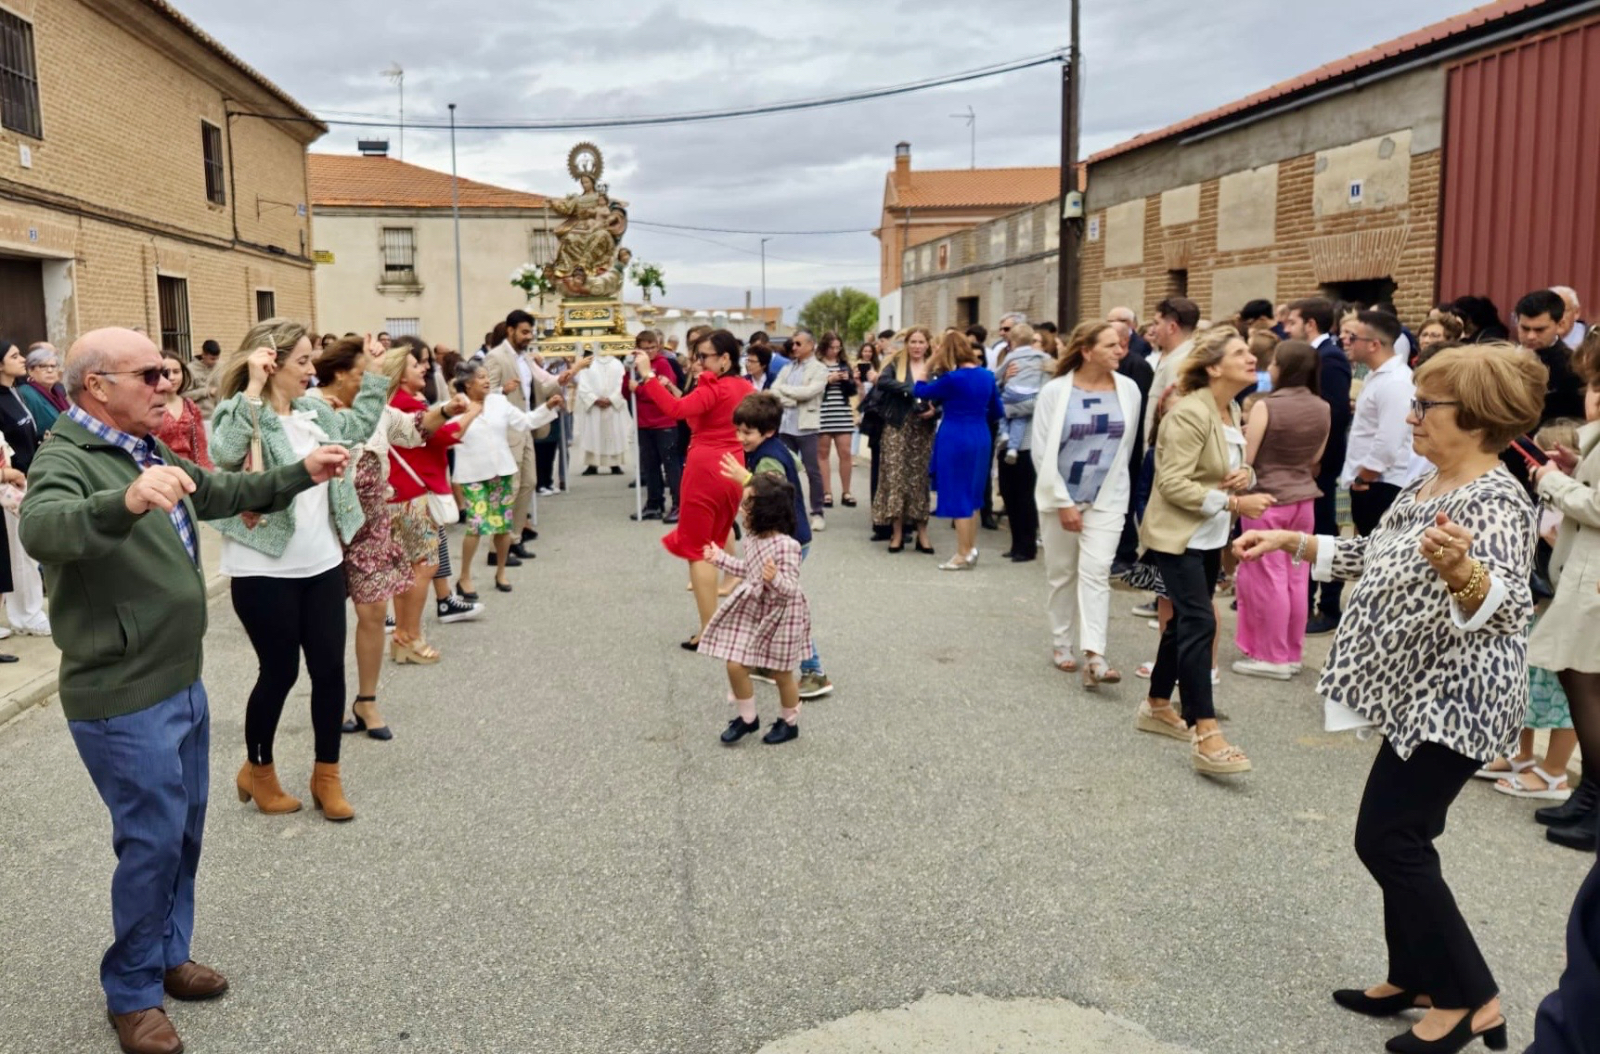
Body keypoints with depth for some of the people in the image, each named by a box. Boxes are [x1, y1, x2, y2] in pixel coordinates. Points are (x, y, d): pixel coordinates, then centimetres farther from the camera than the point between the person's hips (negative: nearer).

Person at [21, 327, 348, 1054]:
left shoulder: (147, 451, 9)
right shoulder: (66, 459, -20)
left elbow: (224, 493, 26)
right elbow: (41, 528, -42)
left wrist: (301, 474, 18)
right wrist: (125, 502, -60)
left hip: (181, 684, 9)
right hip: (123, 701, -9)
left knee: (185, 832, 19)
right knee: (152, 844, 1)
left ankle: (167, 955, 37)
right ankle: (131, 993, 20)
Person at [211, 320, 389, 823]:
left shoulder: (315, 412, 8)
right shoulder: (242, 414, -13)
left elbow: (360, 425, 26)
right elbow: (223, 453, -35)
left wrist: (374, 372, 22)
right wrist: (252, 388, -33)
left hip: (322, 564, 7)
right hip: (265, 572, -7)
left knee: (329, 668, 8)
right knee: (280, 671, 5)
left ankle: (326, 775, 23)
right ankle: (257, 770, 28)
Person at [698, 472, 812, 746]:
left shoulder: (786, 546, -26)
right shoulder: (752, 536, -1)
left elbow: (791, 588, -26)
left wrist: (775, 579, -46)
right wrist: (720, 558, 17)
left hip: (780, 615, -7)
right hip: (752, 610, 7)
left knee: (781, 674, 10)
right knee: (735, 666, 5)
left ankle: (789, 723, 32)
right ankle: (746, 718, 26)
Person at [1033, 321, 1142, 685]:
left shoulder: (1128, 390, -2)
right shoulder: (1056, 391, -9)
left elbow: (1127, 446, 9)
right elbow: (1042, 452, -9)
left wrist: (1110, 483, 13)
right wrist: (1063, 502, -11)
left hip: (1107, 498, 1)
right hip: (1060, 495, -1)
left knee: (1095, 572, -10)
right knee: (1062, 573, 10)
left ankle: (1094, 656, -14)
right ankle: (1062, 643, 25)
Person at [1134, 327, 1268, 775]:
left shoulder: (1233, 411, 8)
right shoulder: (1191, 413, -20)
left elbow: (1237, 466, 19)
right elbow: (1173, 484, -24)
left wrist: (1245, 475, -5)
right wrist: (1233, 503, -26)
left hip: (1211, 535, 9)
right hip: (1178, 534, -9)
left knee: (1185, 620, 15)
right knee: (1200, 623, -14)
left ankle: (1156, 707, 29)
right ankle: (1205, 735, -14)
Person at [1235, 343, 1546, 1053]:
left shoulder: (1496, 501, -22)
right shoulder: (1425, 486, 8)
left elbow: (1508, 609, -36)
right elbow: (1371, 555, 20)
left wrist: (1459, 570, -57)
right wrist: (1288, 541, 14)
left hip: (1453, 702, -9)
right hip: (1421, 695, 10)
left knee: (1387, 840, -4)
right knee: (1400, 840, 15)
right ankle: (1416, 976, 30)